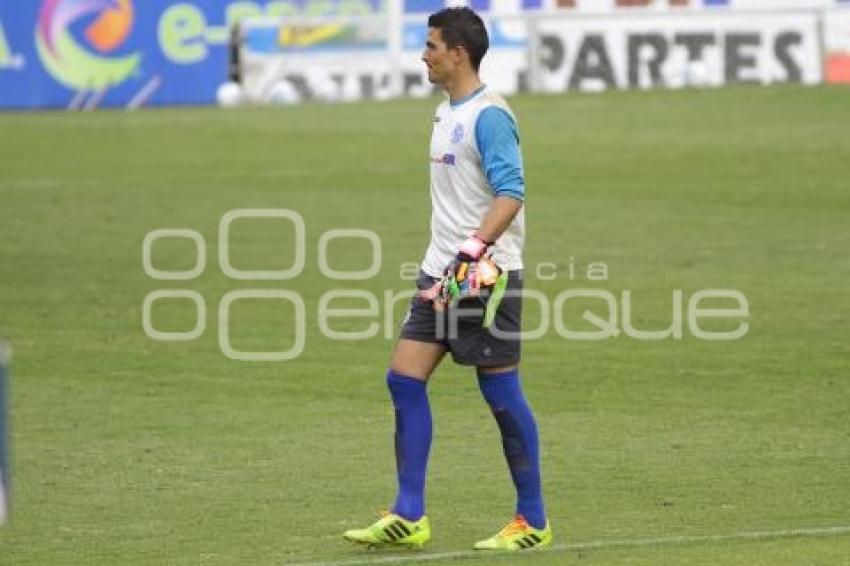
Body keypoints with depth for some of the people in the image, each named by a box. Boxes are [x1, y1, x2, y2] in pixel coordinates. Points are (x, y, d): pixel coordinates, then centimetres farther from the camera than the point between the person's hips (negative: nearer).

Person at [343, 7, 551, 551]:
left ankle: (533, 522, 8)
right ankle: (409, 517, 4)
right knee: (404, 380, 2)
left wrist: (472, 252, -31)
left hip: (486, 275, -9)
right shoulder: (446, 113, 14)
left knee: (501, 393, -3)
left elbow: (510, 193, -23)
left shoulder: (489, 116, -14)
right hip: (442, 271, 9)